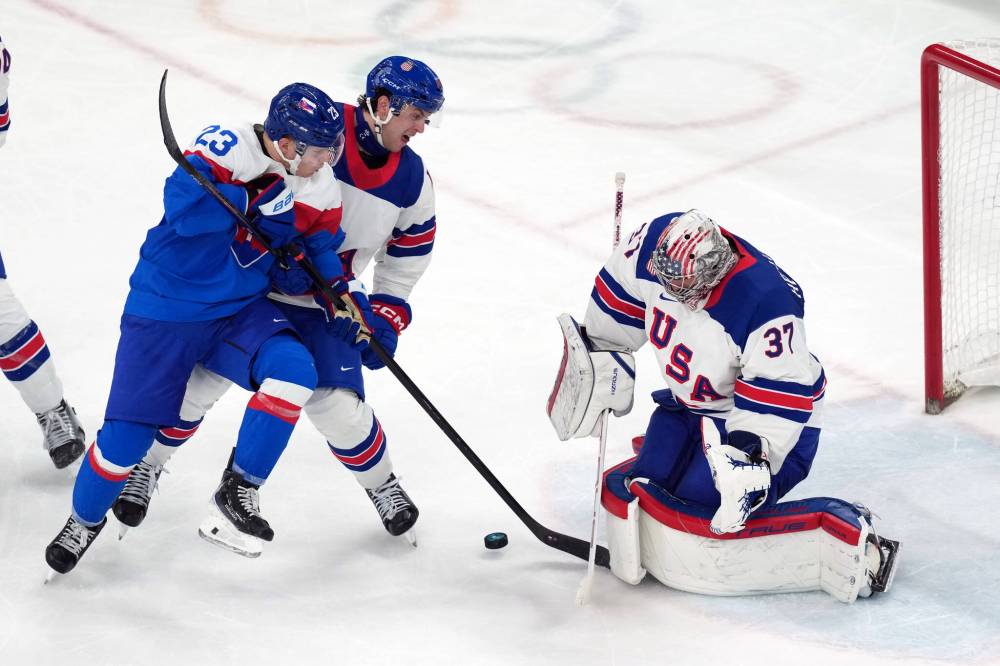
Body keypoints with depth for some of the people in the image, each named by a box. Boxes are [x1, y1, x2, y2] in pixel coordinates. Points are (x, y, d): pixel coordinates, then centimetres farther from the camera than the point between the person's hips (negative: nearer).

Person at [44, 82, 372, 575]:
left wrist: (341, 297, -8)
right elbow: (184, 206, -33)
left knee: (295, 369, -24)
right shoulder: (225, 146, -22)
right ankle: (85, 519, 27)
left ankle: (238, 492, -10)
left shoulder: (319, 188, -4)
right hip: (168, 307, -5)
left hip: (241, 311, 5)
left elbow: (320, 250, 8)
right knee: (128, 432, -3)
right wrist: (257, 205, -33)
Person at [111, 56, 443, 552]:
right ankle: (147, 464, 23)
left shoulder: (412, 181, -5)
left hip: (318, 302, 2)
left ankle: (382, 486, 15)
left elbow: (408, 256, 8)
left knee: (336, 404, -12)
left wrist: (386, 319, 0)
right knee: (199, 381, -3)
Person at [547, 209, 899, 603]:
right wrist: (602, 358, 14)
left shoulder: (767, 301, -35)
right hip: (687, 405, 7)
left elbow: (779, 393, -29)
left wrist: (751, 454, -35)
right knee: (638, 494, -4)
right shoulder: (656, 241, -17)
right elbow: (620, 296, 4)